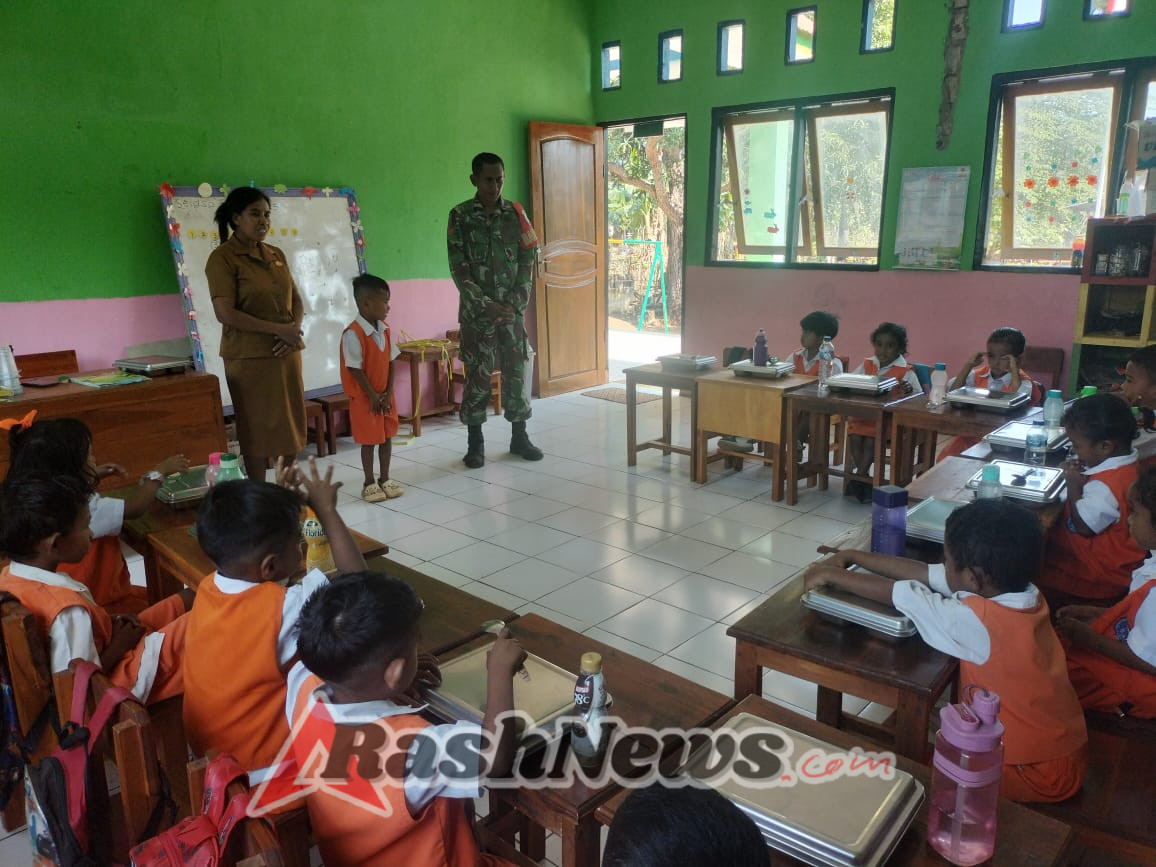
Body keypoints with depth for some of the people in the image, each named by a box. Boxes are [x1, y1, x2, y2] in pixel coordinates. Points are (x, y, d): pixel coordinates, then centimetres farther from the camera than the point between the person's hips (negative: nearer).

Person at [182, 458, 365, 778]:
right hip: (256, 765, -7)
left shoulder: (209, 588, -9)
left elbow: (249, 546, 13)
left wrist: (279, 502, 3)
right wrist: (326, 510, -18)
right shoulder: (283, 606, -31)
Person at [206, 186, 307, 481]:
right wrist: (278, 329, -18)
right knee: (257, 430, 2)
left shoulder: (276, 254, 12)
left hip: (287, 354, 6)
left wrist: (294, 330, -7)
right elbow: (226, 314, -16)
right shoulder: (222, 257, -8)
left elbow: (297, 301, 14)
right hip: (249, 357, -6)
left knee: (291, 426, 11)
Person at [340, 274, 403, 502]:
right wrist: (373, 396, -14)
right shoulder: (353, 334, -20)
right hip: (364, 398, -6)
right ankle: (369, 483, 16)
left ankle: (385, 479, 24)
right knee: (369, 441, 3)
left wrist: (388, 394, -4)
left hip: (385, 396, 6)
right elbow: (355, 370, -18)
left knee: (387, 437, 11)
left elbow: (391, 363, 4)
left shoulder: (385, 330, 2)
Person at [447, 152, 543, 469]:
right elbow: (459, 269, -7)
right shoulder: (460, 216, -3)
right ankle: (476, 442, 12)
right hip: (476, 310, -2)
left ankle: (519, 436, 19)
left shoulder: (516, 213, 4)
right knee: (477, 375, 1)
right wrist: (486, 305, -15)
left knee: (516, 371, 6)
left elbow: (527, 262, 3)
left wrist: (516, 303, -8)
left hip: (513, 308, 2)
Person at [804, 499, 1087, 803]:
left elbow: (895, 592, -21)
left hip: (1037, 772, -7)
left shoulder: (977, 621, -32)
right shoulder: (1020, 591, -9)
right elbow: (925, 573, -3)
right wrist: (851, 557, 2)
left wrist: (830, 574, -7)